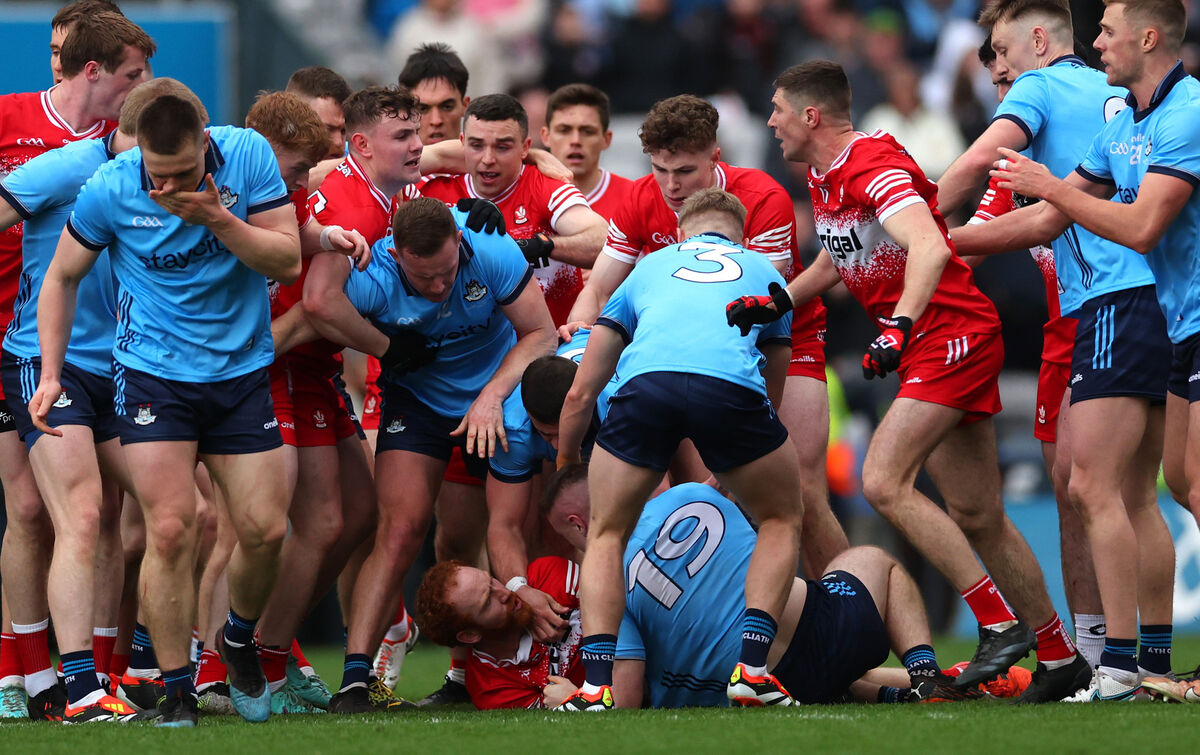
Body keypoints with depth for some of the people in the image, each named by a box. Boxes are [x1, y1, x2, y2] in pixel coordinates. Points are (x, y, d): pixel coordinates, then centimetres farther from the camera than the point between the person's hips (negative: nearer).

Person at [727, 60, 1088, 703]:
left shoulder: (874, 165, -18)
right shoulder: (823, 180, 13)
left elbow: (930, 249, -33)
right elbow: (837, 259, 31)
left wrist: (900, 325, -44)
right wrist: (778, 301, 16)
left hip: (953, 334, -10)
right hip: (926, 347, 10)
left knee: (883, 482, -20)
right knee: (975, 517, 8)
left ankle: (1000, 625, -18)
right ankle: (1059, 657, 14)